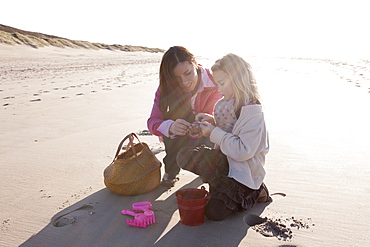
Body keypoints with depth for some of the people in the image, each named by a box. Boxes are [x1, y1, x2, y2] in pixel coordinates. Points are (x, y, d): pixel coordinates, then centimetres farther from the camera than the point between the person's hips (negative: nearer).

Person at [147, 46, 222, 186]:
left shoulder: (213, 84, -23)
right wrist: (170, 126, -51)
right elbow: (153, 121, -28)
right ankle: (170, 171, -12)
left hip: (204, 137, -1)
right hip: (178, 139, 1)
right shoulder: (166, 87, -20)